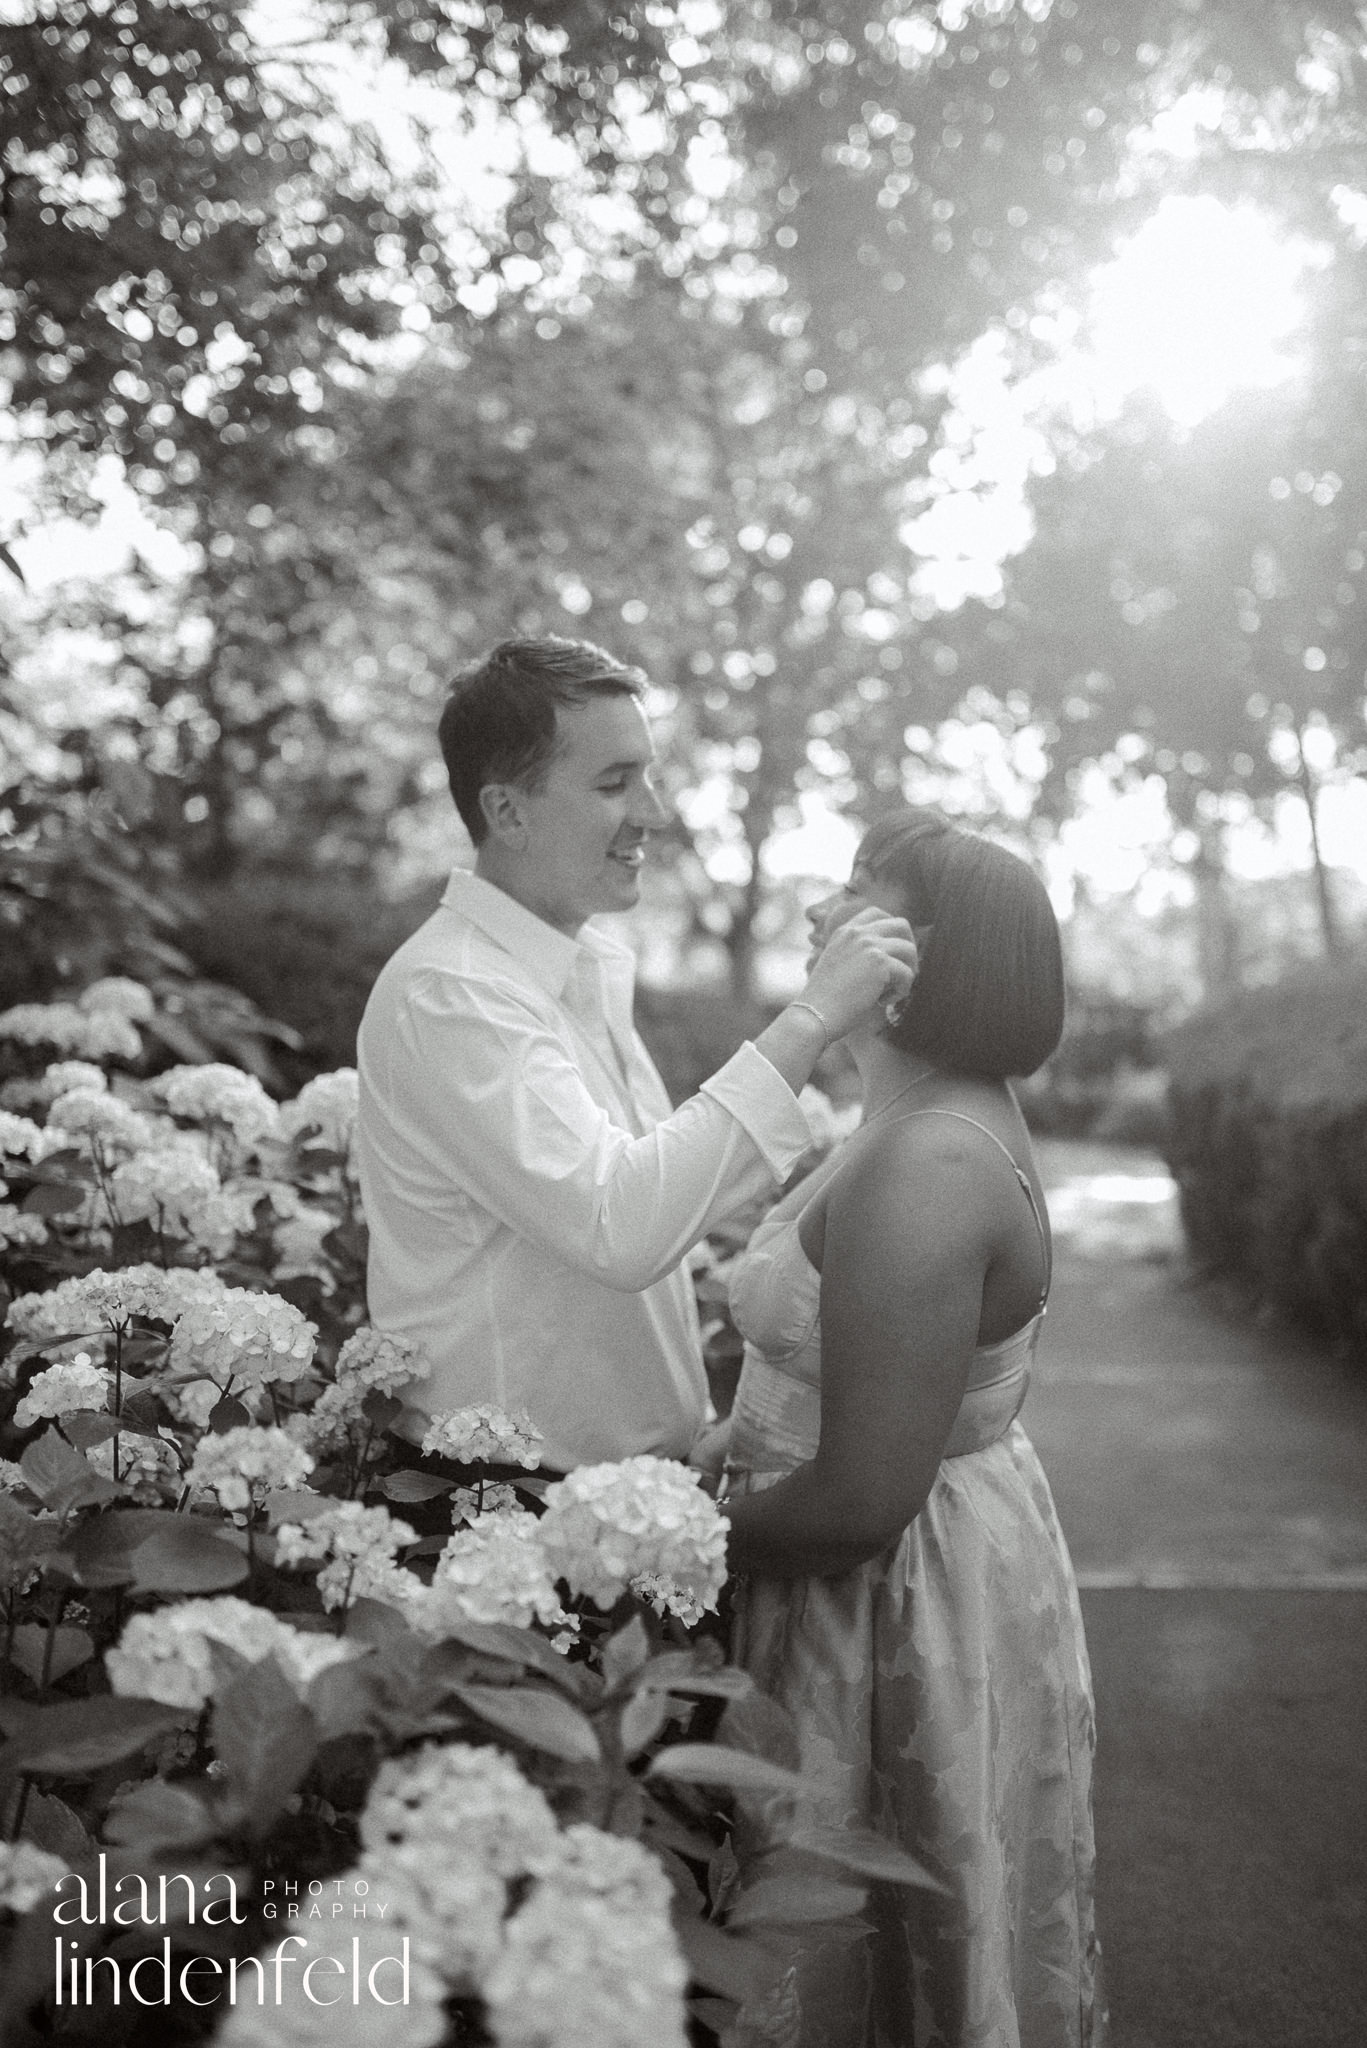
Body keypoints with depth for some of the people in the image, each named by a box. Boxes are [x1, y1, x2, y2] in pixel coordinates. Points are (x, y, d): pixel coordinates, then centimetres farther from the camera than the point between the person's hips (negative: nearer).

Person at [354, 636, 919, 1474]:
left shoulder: (600, 963, 8)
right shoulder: (446, 995, -21)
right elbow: (617, 1229, -33)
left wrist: (699, 1434, 11)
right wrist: (808, 1020, -30)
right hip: (502, 1497, -8)